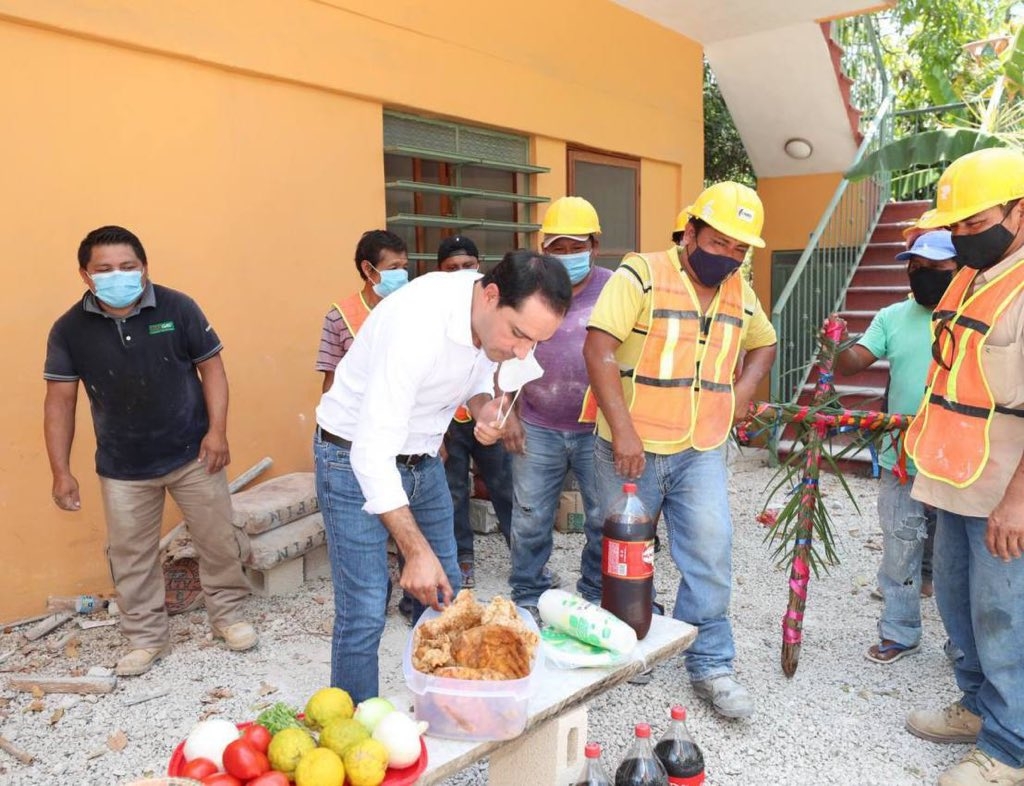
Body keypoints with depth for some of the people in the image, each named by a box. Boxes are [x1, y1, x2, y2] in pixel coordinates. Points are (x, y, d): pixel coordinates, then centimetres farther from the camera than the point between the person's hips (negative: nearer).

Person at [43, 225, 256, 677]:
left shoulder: (177, 308, -10)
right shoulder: (70, 329, -6)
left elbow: (210, 367, -4)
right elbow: (60, 400, -1)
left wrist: (217, 430, -13)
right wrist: (61, 471, -3)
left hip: (192, 453, -1)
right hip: (122, 466, 1)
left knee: (217, 538, 9)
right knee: (130, 555, 11)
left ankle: (228, 615, 31)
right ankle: (146, 639, 30)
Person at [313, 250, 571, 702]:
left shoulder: (496, 316, -12)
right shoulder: (417, 323, -35)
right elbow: (372, 454, -34)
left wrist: (484, 408, -14)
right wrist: (416, 550, -34)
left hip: (422, 459, 7)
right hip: (356, 459, -7)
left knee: (444, 594, 13)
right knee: (364, 614, -8)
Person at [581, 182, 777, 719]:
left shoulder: (740, 294, 10)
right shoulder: (641, 275, -10)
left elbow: (764, 343, 29)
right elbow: (599, 349, -17)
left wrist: (741, 392, 8)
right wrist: (622, 431, -22)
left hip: (702, 453, 4)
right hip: (632, 449, -4)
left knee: (711, 553, 0)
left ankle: (711, 665, 16)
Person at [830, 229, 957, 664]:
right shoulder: (893, 317, 5)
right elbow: (853, 362, -4)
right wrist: (838, 344, -25)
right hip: (902, 463, 3)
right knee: (900, 555, 14)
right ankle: (899, 632, 31)